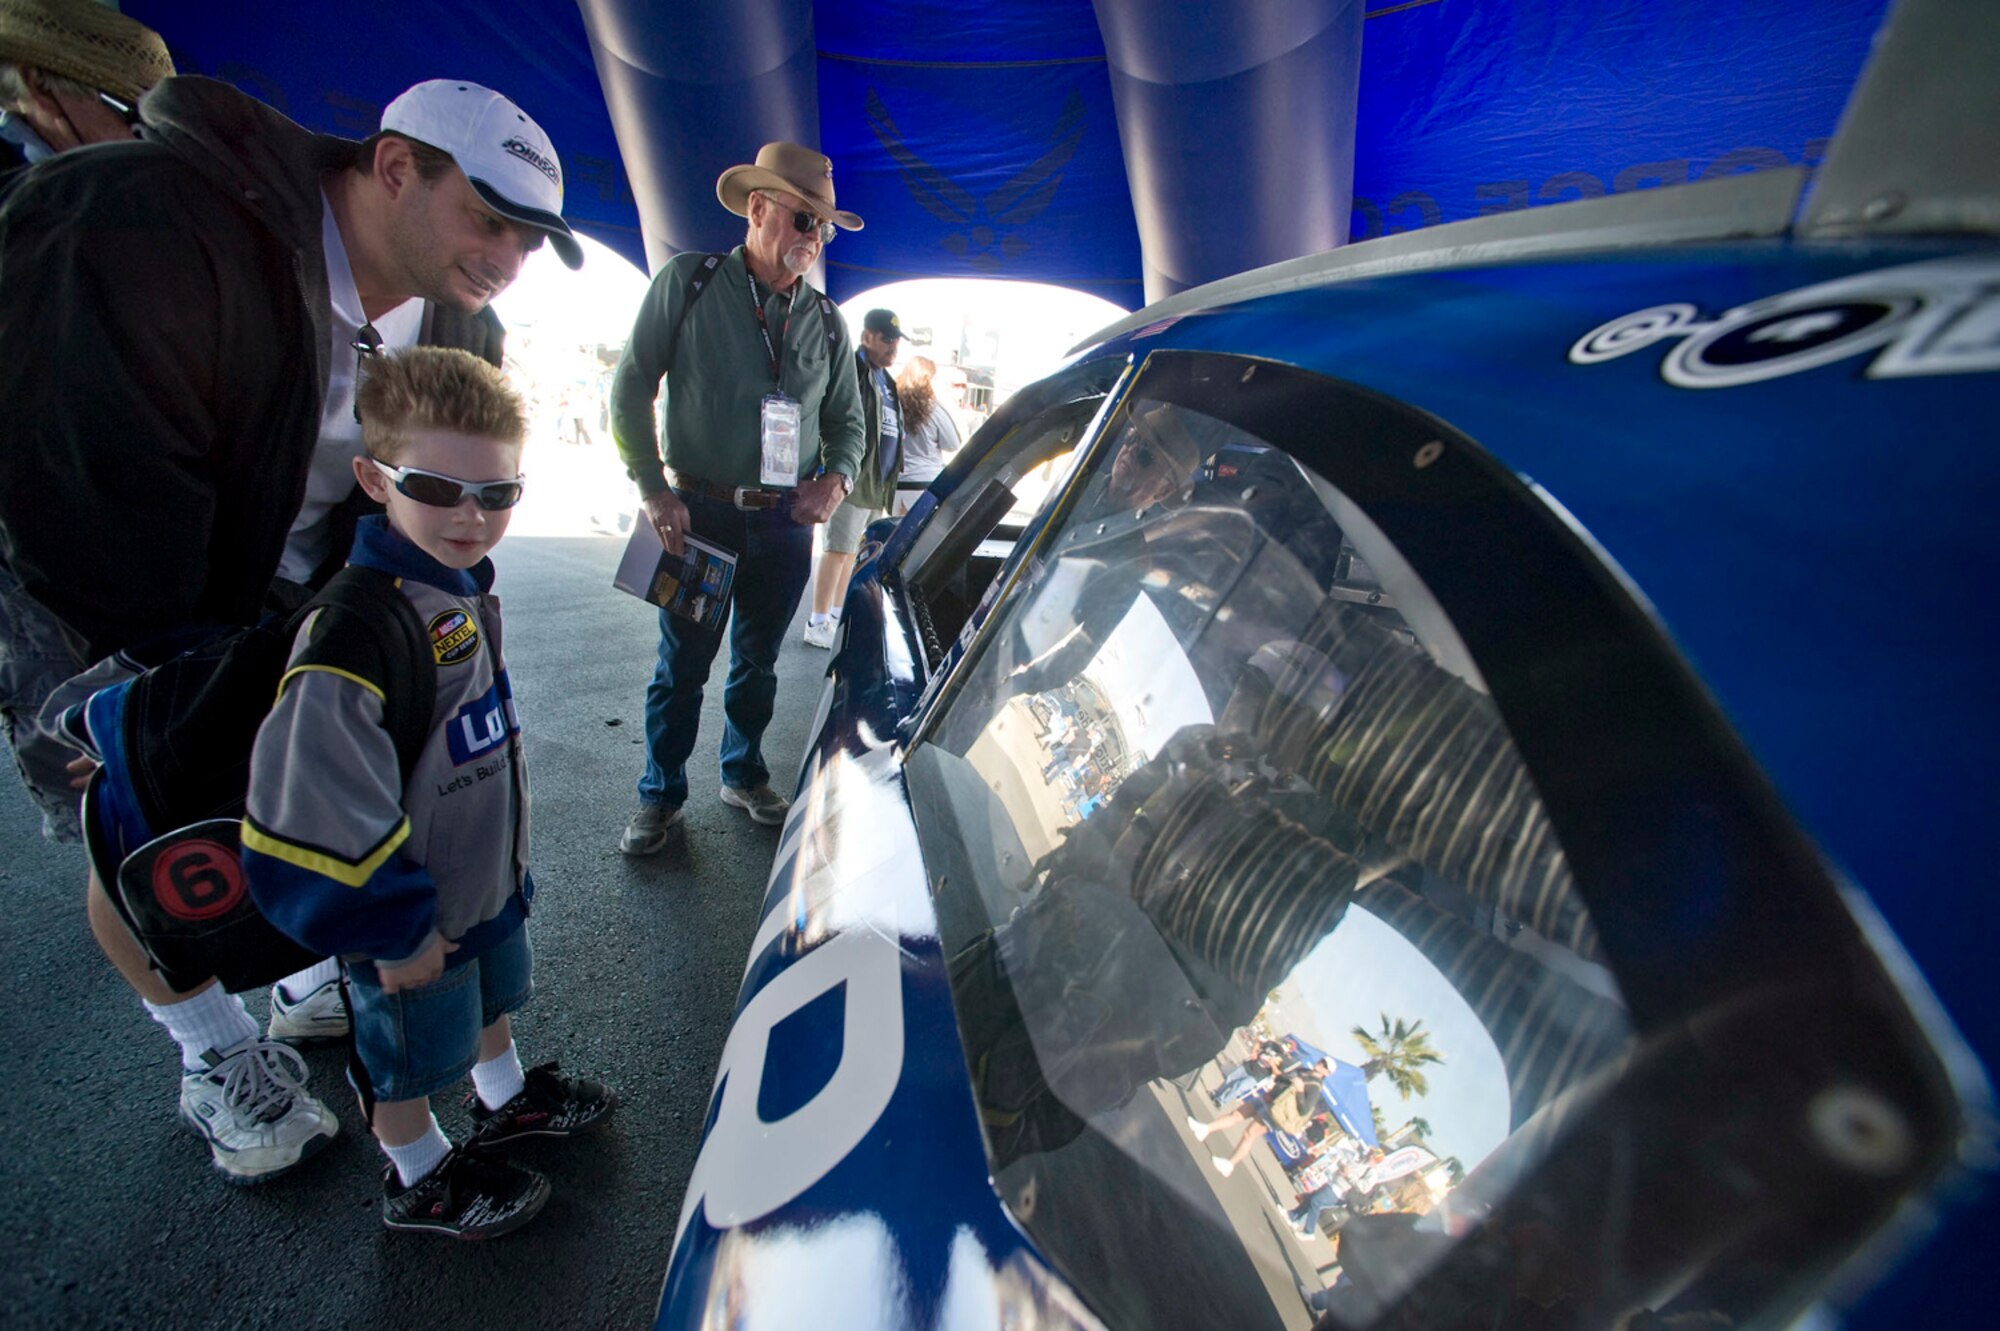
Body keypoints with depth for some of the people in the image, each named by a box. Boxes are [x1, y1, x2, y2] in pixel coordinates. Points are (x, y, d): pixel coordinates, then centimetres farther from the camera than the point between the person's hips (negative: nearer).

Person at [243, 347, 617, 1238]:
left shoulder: (463, 586, -4)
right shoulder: (354, 636, -33)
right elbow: (315, 818, -31)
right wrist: (392, 934, -21)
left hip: (487, 876, 8)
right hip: (415, 916, -8)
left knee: (492, 997, 30)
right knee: (410, 1056, 18)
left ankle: (504, 1098, 56)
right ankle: (421, 1180, 43)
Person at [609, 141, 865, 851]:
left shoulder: (826, 321, 9)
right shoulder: (688, 282, -1)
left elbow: (846, 419, 16)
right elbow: (630, 389, -1)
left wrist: (837, 477, -6)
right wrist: (654, 490, -9)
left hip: (787, 525, 3)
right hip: (699, 514, -3)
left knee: (757, 664, 15)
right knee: (682, 666, 5)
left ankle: (744, 775, 34)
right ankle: (660, 797, 22)